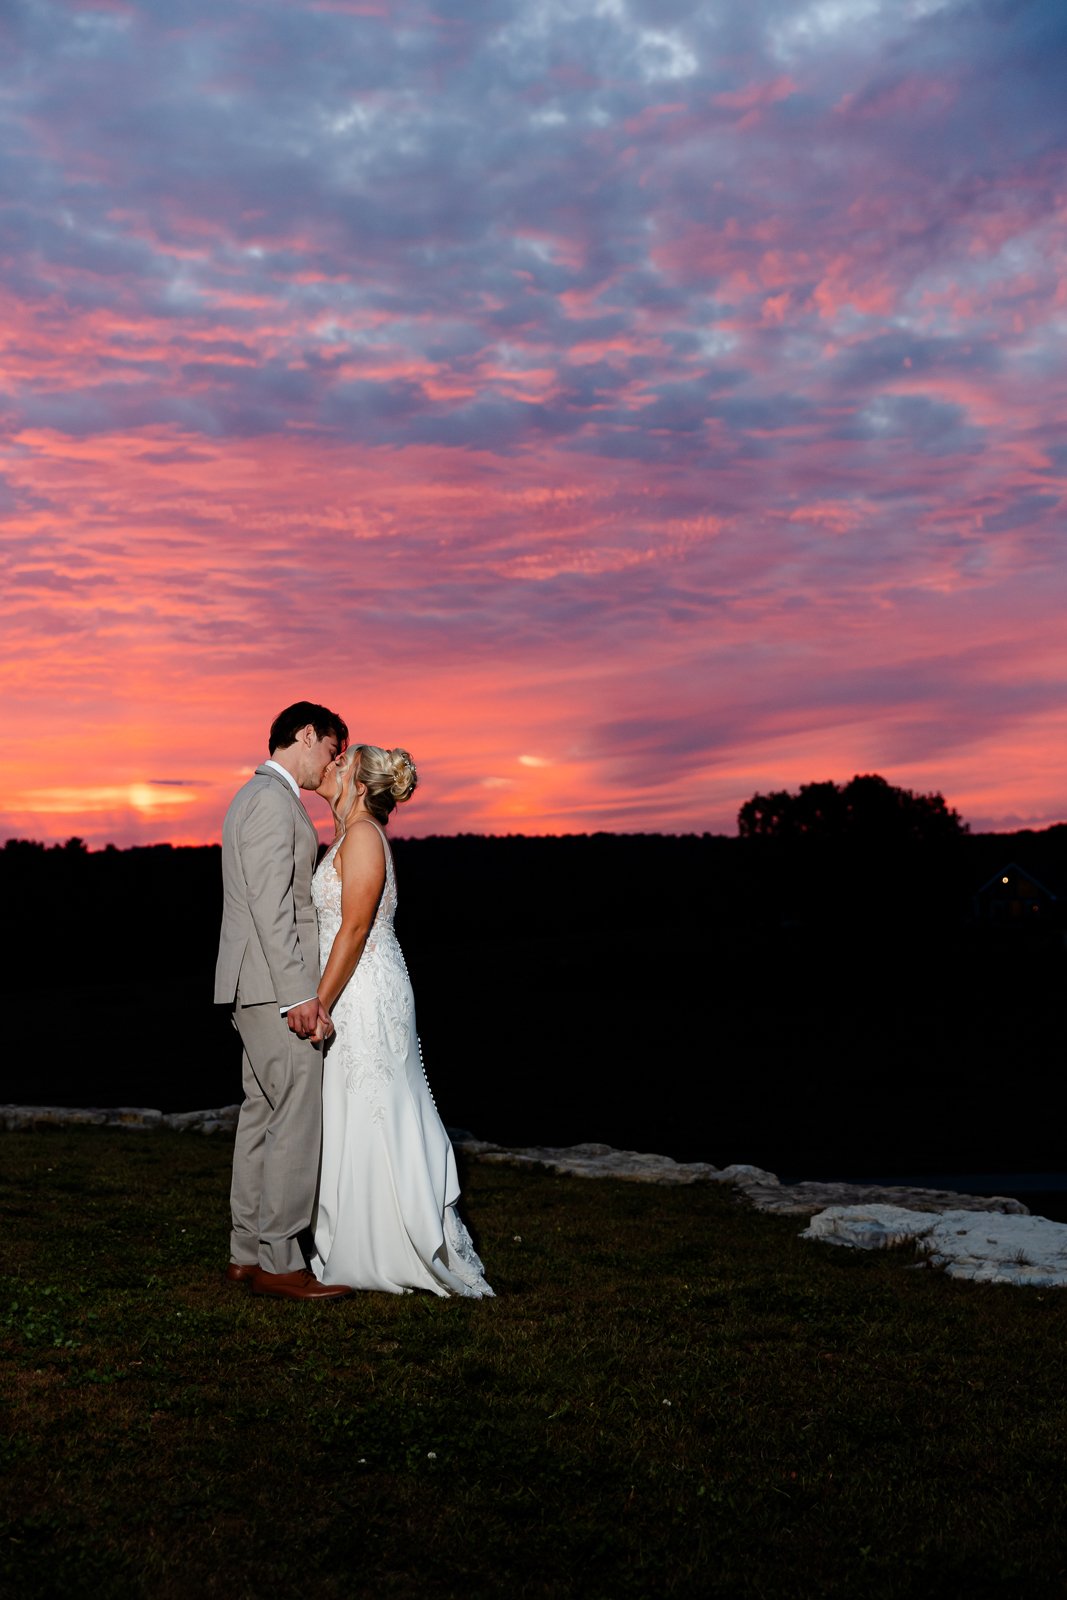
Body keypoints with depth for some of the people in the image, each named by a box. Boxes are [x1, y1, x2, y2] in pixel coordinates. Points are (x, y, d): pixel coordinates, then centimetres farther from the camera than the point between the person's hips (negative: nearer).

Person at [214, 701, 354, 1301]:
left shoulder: (256, 796, 20)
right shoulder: (273, 799, -12)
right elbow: (270, 906, -20)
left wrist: (303, 990, 19)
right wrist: (298, 995, -22)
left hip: (259, 989, 11)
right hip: (275, 985, -11)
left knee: (263, 1116, 12)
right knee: (297, 1122, -7)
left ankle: (248, 1254, 19)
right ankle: (279, 1262, -1)